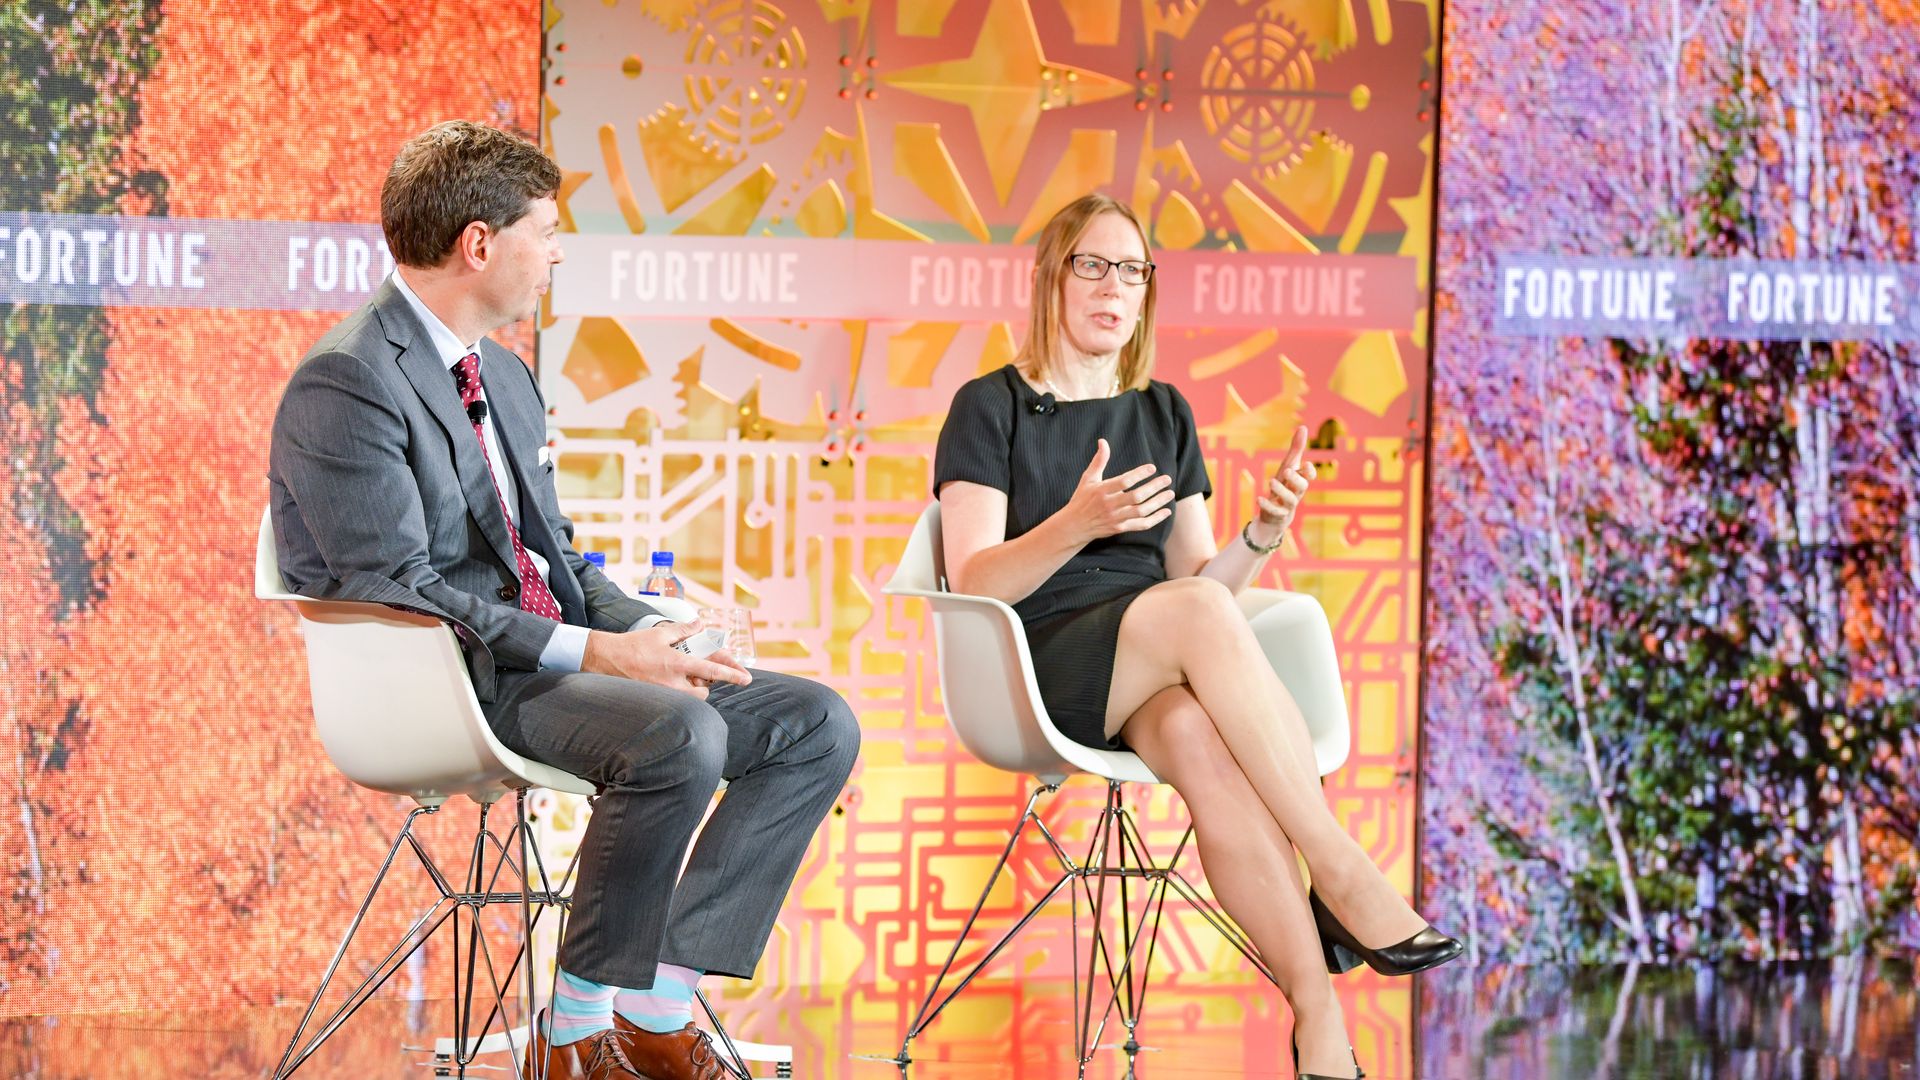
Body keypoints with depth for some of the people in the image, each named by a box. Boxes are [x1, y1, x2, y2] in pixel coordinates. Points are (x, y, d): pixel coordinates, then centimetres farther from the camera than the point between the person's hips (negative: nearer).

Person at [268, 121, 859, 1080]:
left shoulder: (504, 377, 20)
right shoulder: (346, 383, -12)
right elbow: (396, 588, -19)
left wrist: (647, 633, 2)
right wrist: (592, 651, -22)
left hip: (549, 654, 10)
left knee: (818, 725, -3)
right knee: (678, 734, -33)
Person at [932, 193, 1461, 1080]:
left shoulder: (1162, 414, 21)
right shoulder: (991, 408, 7)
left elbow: (1201, 575, 16)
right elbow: (974, 583, -6)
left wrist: (1261, 535, -6)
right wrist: (1080, 522, -24)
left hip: (1157, 677, 3)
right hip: (1041, 665, -3)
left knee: (1199, 734, -37)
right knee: (1194, 611, -37)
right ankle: (1342, 878, -37)